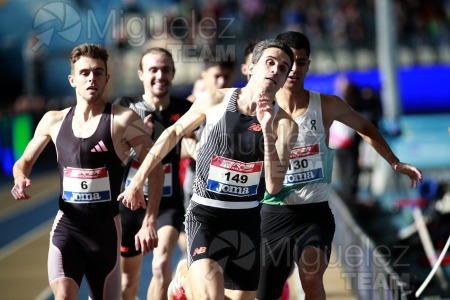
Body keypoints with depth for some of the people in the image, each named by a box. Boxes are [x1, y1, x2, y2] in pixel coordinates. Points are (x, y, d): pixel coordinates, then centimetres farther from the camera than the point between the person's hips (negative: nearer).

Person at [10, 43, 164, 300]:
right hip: (66, 225, 1)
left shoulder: (122, 120, -8)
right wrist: (21, 179, -7)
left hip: (105, 227, -1)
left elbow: (155, 170, -6)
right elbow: (24, 162, 18)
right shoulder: (54, 121, 4)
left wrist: (149, 224, -12)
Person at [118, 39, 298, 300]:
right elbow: (175, 133, 11)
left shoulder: (284, 124, -6)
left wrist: (267, 132, -25)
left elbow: (274, 186, -16)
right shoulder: (215, 101, -5)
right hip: (204, 215, -2)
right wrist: (139, 180, 13)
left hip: (246, 221, 2)